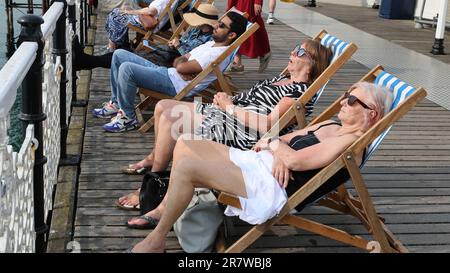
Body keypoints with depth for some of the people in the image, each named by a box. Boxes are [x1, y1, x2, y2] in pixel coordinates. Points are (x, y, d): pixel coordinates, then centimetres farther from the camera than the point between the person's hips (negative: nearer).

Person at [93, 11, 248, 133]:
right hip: (167, 73, 10)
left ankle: (128, 118, -10)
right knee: (119, 54, 7)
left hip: (175, 85, -10)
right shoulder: (212, 44, 16)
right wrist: (183, 66, -8)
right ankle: (116, 103, 14)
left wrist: (182, 61, 3)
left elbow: (181, 67, -20)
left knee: (126, 68, -27)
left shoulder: (218, 54, -17)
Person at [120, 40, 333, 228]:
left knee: (169, 118, -21)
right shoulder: (283, 79, 19)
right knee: (163, 107, 7)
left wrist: (230, 106, -14)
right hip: (226, 113, 10)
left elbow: (268, 124, -22)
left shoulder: (302, 91, -12)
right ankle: (155, 158, 26)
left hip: (242, 134, -10)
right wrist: (227, 99, 3)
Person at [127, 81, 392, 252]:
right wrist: (278, 151, -6)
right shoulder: (332, 126, 19)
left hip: (273, 186, -10)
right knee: (185, 144, 1)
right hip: (258, 161, 10)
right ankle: (165, 209, 12)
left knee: (186, 166, -23)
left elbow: (295, 160, -19)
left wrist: (273, 143, 1)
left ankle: (156, 240, -7)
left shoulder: (351, 143, -11)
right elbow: (285, 140, 17)